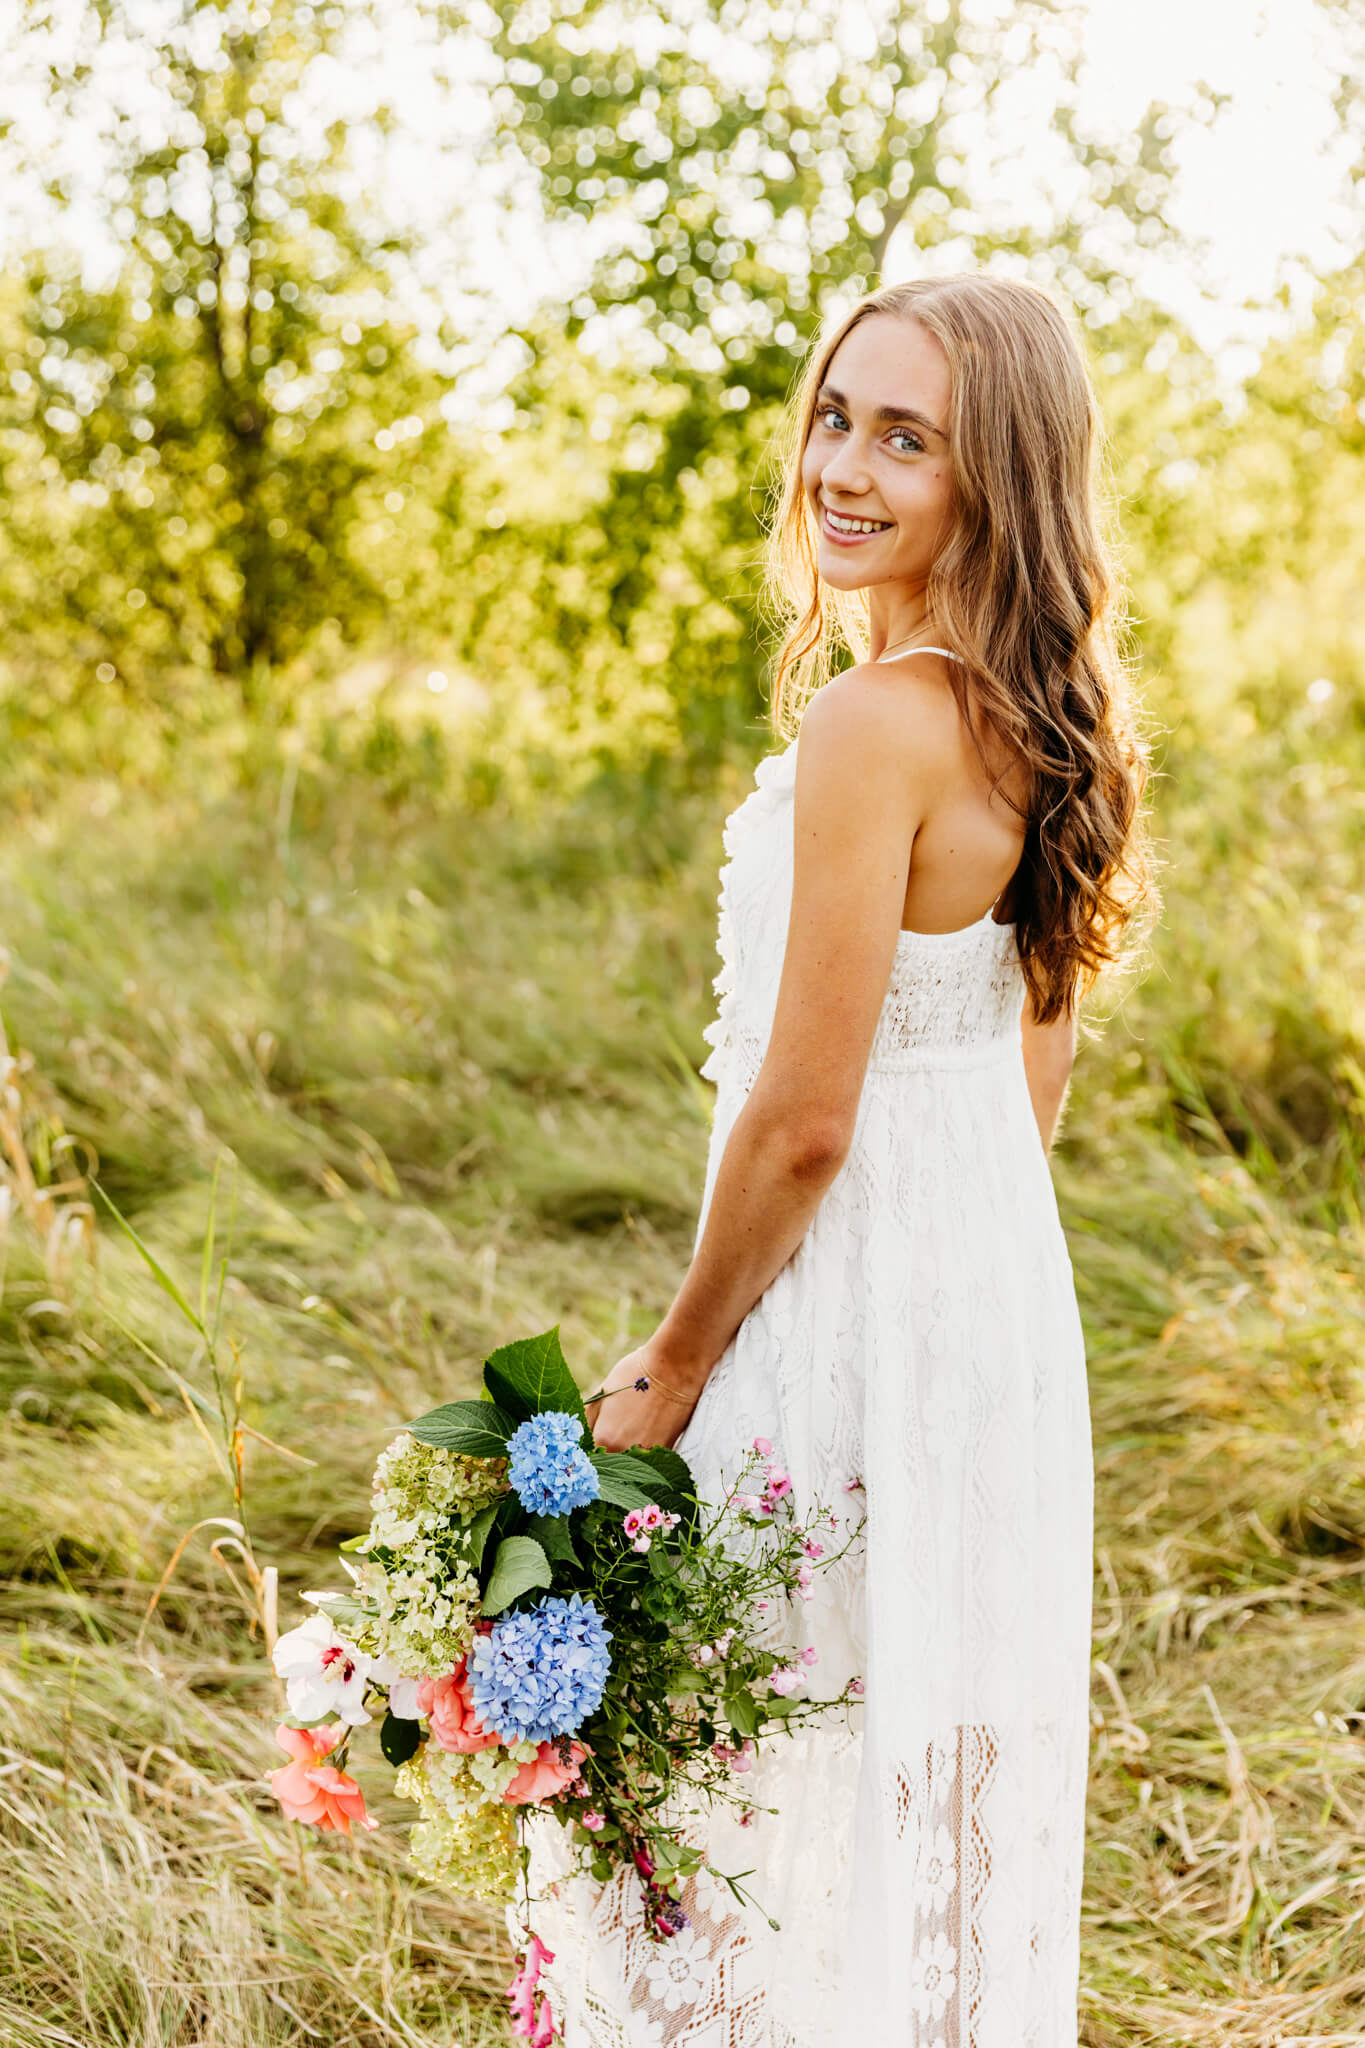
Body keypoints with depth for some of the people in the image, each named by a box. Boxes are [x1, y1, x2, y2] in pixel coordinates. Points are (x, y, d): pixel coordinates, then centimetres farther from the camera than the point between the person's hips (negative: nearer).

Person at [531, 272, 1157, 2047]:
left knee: (791, 1797, 6)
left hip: (854, 1313, -9)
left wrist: (666, 1378, -10)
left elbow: (804, 1121, -21)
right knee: (948, 1784, 20)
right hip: (1002, 1289, 9)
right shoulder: (1041, 720, 6)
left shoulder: (875, 723, -21)